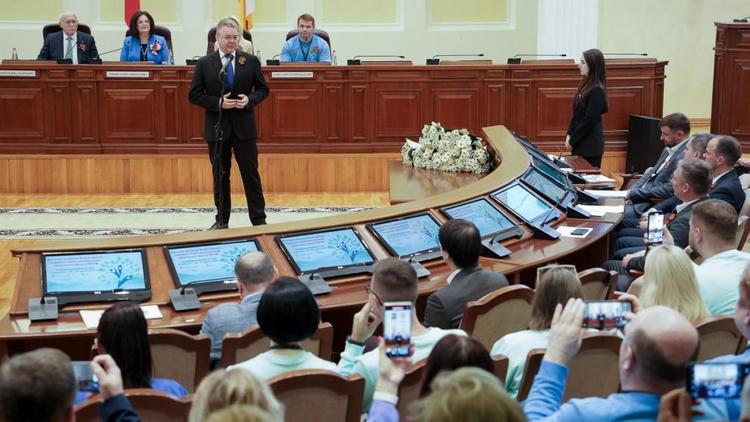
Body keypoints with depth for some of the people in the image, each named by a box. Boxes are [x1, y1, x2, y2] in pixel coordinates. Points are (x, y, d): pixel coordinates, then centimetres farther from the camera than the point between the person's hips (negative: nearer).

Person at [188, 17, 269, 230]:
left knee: (251, 174, 3)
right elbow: (194, 94, -1)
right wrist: (218, 103, -15)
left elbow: (262, 89, 7)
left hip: (244, 126, 0)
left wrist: (249, 100, -13)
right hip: (217, 127, 0)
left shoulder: (251, 61, 2)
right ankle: (222, 220, 19)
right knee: (220, 175, 9)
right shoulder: (204, 63, -1)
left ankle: (259, 220, 10)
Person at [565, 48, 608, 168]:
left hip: (591, 146, -8)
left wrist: (572, 140, -11)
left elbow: (589, 121, -17)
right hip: (580, 144, 8)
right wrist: (569, 135, 3)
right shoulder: (585, 85, 10)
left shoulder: (597, 90, -16)